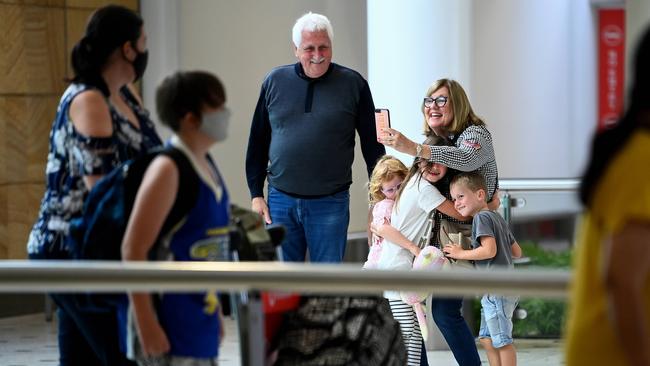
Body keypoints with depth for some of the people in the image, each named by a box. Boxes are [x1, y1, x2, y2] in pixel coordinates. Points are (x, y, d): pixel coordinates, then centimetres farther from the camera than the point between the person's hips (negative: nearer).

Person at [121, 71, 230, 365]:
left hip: (201, 323, 9)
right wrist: (146, 324, -21)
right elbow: (133, 249, -19)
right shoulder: (168, 169, -16)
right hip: (169, 324, -9)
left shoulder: (206, 166, 10)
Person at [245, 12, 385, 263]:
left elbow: (372, 145, 2)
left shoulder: (353, 84, -1)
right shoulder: (275, 81, 5)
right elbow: (258, 142, 10)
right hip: (280, 201, 2)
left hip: (330, 203, -2)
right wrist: (256, 194, 6)